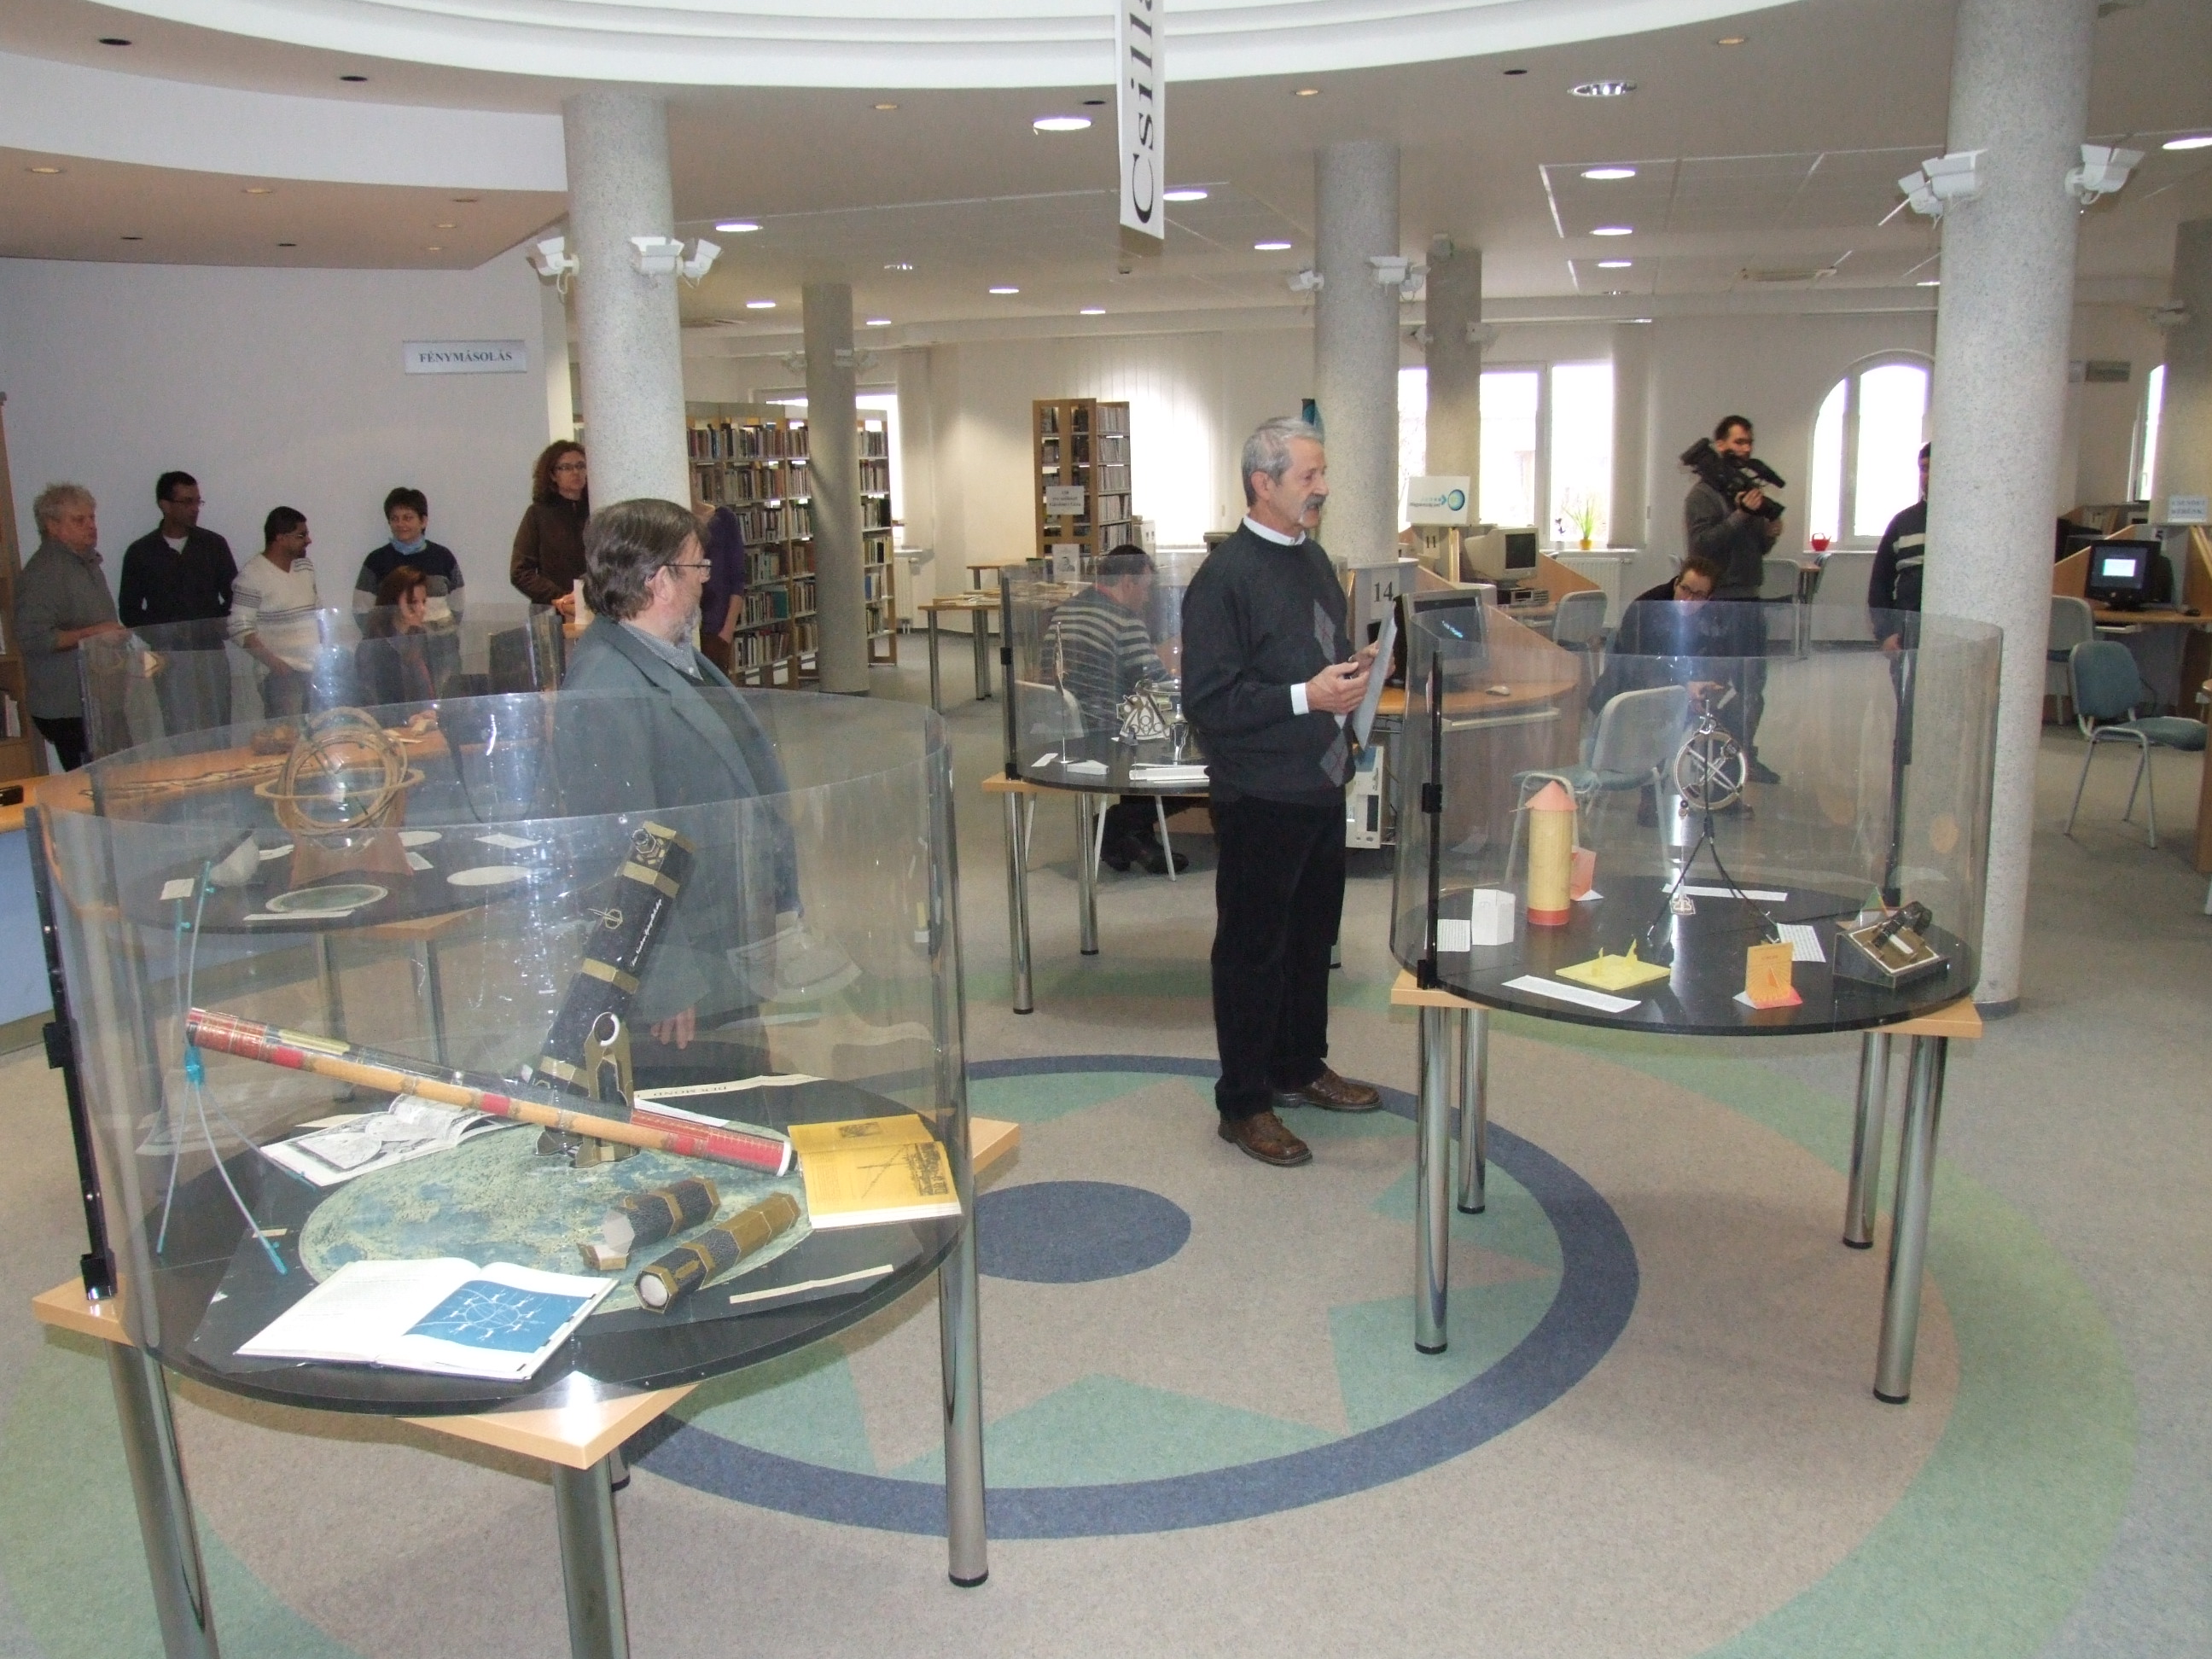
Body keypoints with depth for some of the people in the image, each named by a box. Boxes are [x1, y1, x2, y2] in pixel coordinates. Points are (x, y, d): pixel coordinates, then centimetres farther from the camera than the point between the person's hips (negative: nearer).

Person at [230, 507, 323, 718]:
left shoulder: (305, 567, 13)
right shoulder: (252, 576, -9)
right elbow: (240, 629, -12)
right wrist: (275, 663, -18)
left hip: (315, 669, 6)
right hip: (281, 675, -6)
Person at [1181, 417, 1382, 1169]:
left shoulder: (1312, 558, 12)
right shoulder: (1224, 576, -16)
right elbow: (1207, 698, -20)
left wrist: (1353, 672, 3)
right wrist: (1306, 697, -23)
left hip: (1321, 784, 9)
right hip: (1261, 795, -9)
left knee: (1313, 935, 20)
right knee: (1253, 950, 2)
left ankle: (1301, 1068, 37)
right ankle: (1243, 1105, 15)